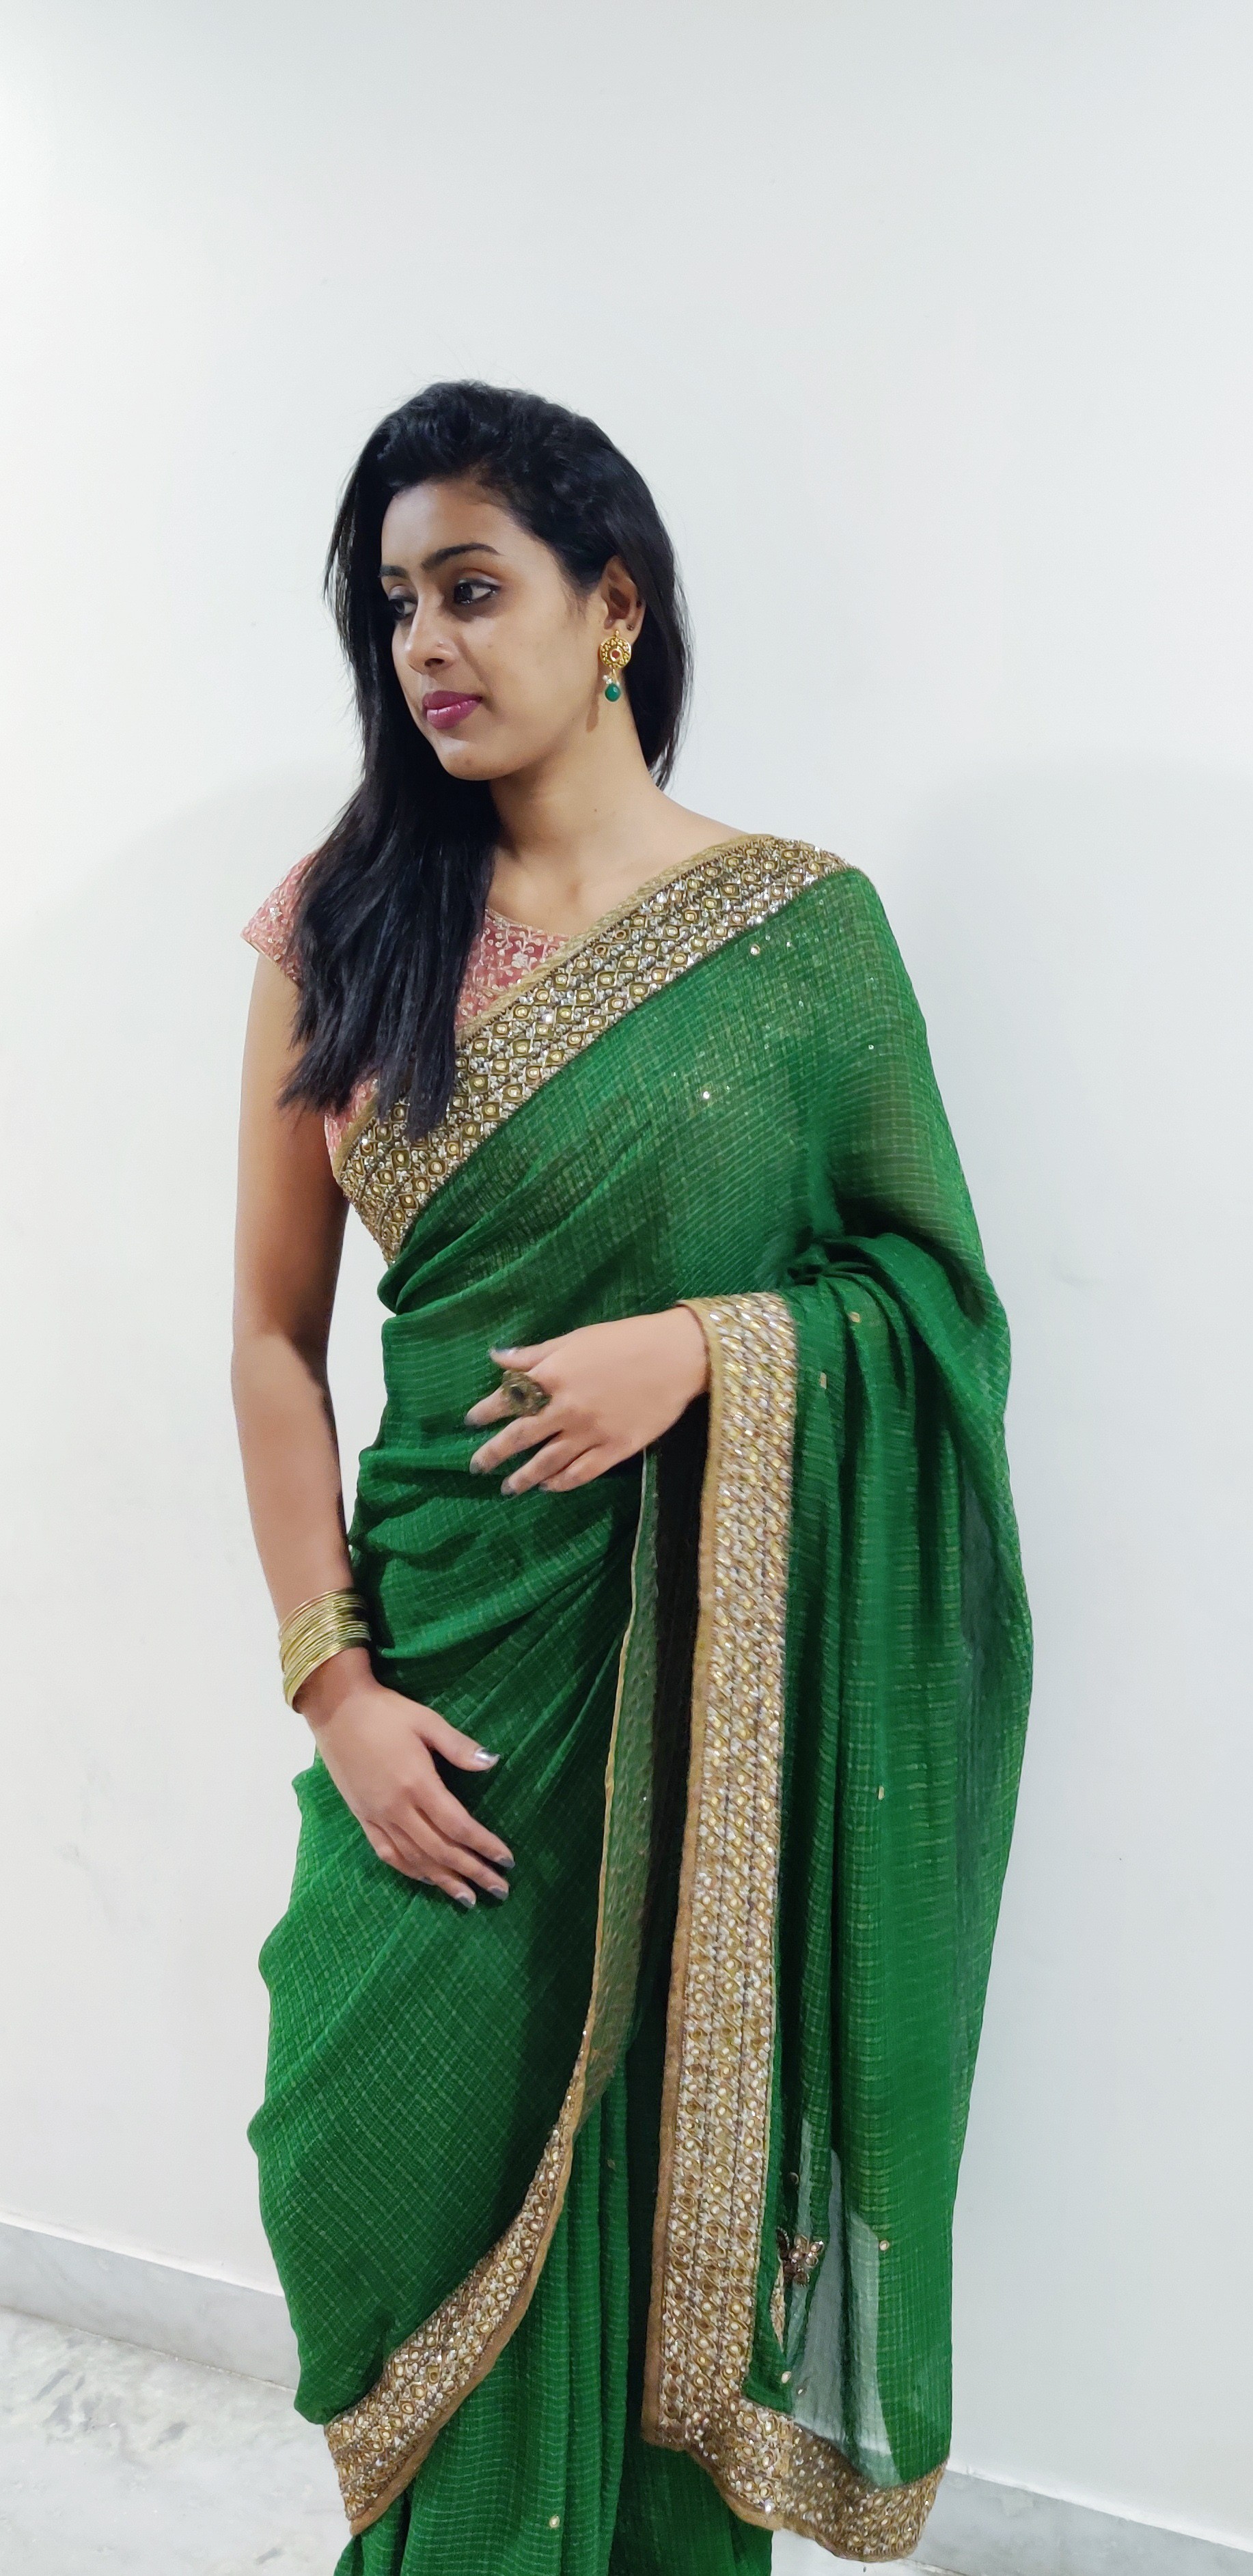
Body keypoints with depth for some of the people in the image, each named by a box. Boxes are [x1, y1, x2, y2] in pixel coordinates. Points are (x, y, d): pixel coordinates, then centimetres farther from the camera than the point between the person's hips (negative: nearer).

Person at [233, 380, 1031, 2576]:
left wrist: (701, 1347, -16)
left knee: (672, 2186, 11)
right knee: (417, 2182, 11)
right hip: (447, 1656, 2)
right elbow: (273, 1331, 1)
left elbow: (930, 1283, 2)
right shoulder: (341, 919, 2)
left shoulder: (800, 924, -2)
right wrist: (333, 1678, -5)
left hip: (711, 1673, -1)